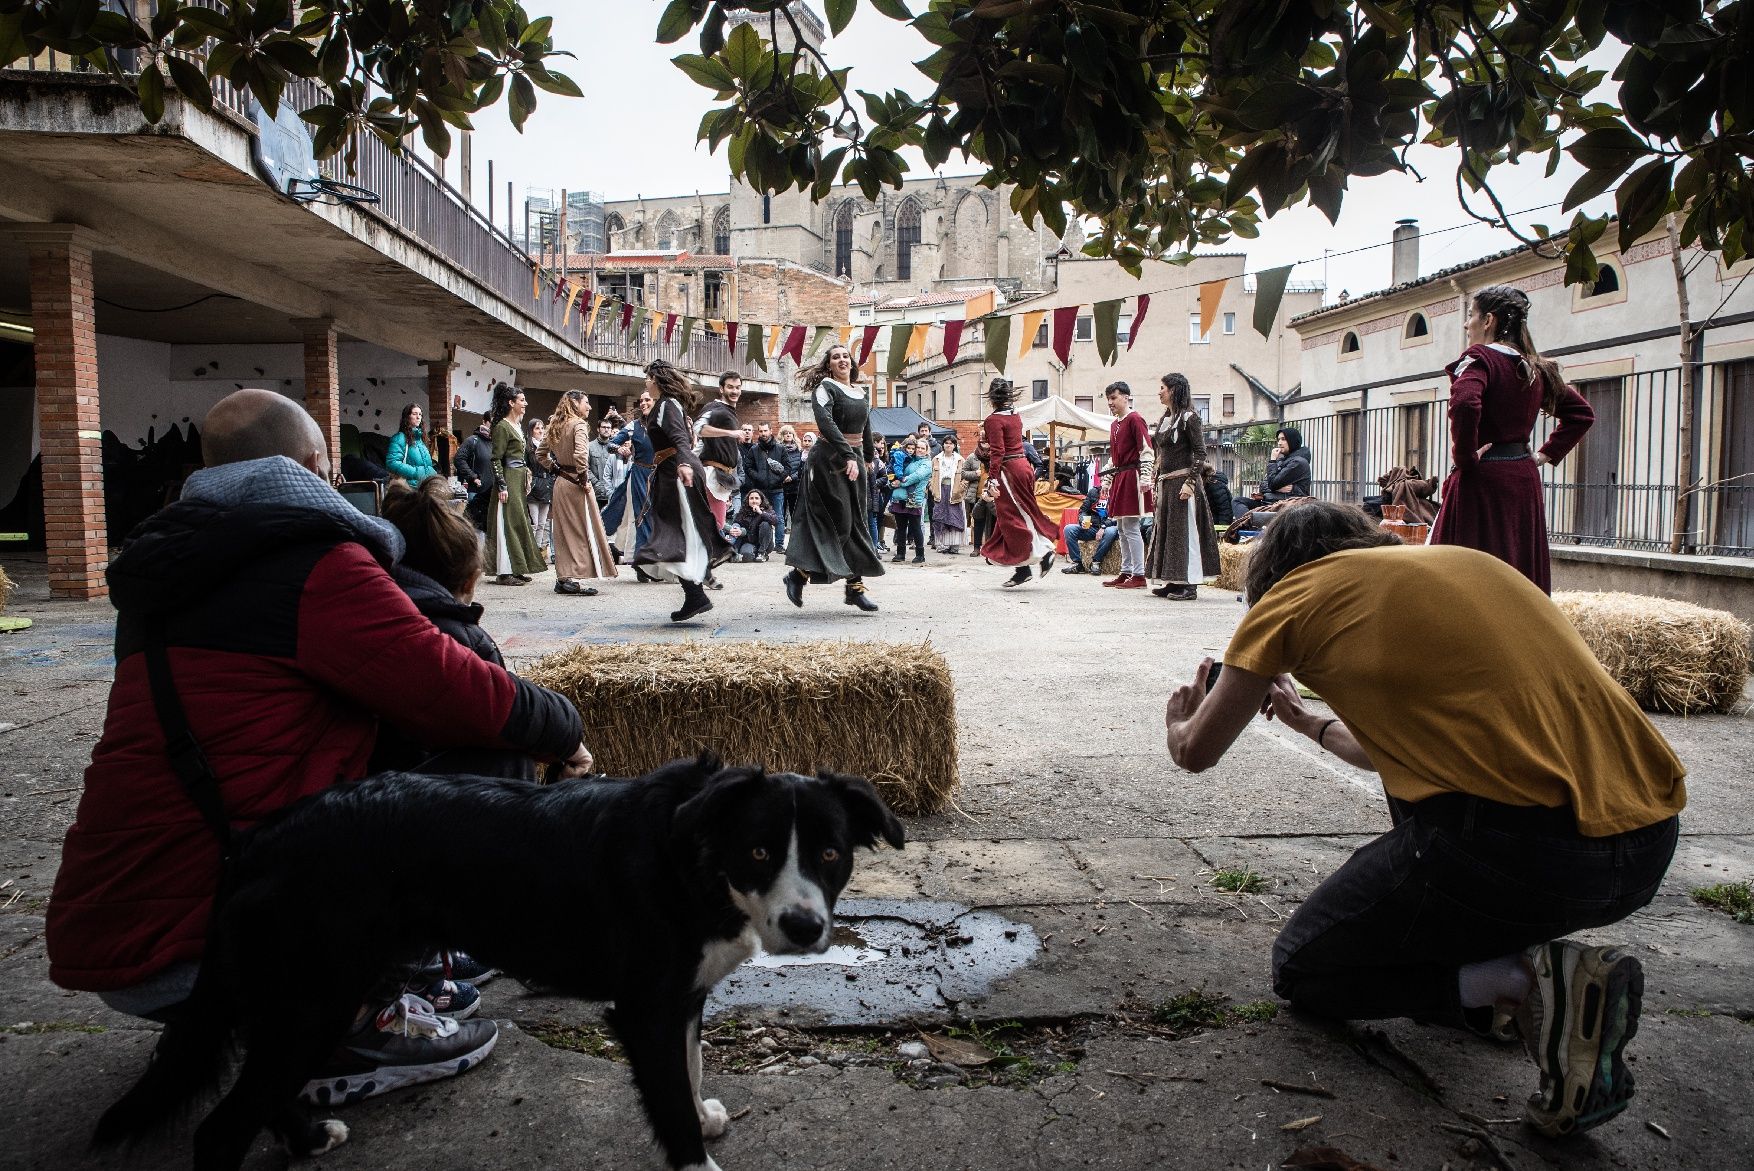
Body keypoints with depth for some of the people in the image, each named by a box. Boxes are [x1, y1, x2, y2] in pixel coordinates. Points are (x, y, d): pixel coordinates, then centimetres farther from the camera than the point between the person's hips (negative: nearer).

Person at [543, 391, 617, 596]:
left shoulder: (556, 425, 13)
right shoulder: (579, 424, -11)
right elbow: (580, 453, -26)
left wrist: (556, 469, 15)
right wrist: (584, 479, -16)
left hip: (559, 482, 8)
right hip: (575, 483, -8)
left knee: (564, 530, 12)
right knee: (583, 530, -2)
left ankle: (562, 578, 15)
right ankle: (574, 579, -6)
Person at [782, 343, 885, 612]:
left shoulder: (862, 394, 14)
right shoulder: (825, 388, -7)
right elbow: (826, 423, -22)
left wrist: (869, 457, 35)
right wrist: (848, 456, -31)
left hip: (855, 459, 7)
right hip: (828, 459, -7)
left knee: (856, 522, 4)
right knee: (837, 522, -9)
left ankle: (855, 586, 6)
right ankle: (799, 575, 4)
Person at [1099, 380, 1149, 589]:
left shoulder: (1134, 419, -8)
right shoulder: (1114, 424, 19)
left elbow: (1146, 450, -15)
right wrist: (1107, 477, 21)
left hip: (1131, 476, -9)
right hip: (1119, 478, 9)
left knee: (1131, 528, -9)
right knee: (1121, 529, 11)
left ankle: (1139, 576, -6)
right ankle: (1126, 572, 17)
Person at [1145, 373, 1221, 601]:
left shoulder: (1189, 418, -8)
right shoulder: (1163, 419, 15)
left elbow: (1200, 453, -12)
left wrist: (1190, 483, -20)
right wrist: (1154, 478, 15)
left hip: (1182, 482, -9)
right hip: (1165, 483, 9)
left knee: (1184, 531, -7)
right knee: (1164, 529, 9)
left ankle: (1189, 585, -3)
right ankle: (1173, 582, 15)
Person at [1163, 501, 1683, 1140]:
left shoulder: (1295, 590, 6)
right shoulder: (1459, 559, 25)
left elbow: (1196, 752, 15)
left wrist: (1182, 722, 39)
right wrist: (1306, 721, 53)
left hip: (1522, 848, -7)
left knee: (1301, 969, 17)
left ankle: (1526, 982, -3)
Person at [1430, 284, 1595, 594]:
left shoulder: (1479, 357, -10)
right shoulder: (1536, 367, 13)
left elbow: (1464, 405, -30)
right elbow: (1581, 414, 19)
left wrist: (1464, 457, -17)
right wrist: (1545, 454, 15)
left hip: (1482, 478, -8)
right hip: (1524, 478, 8)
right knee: (1522, 570, 12)